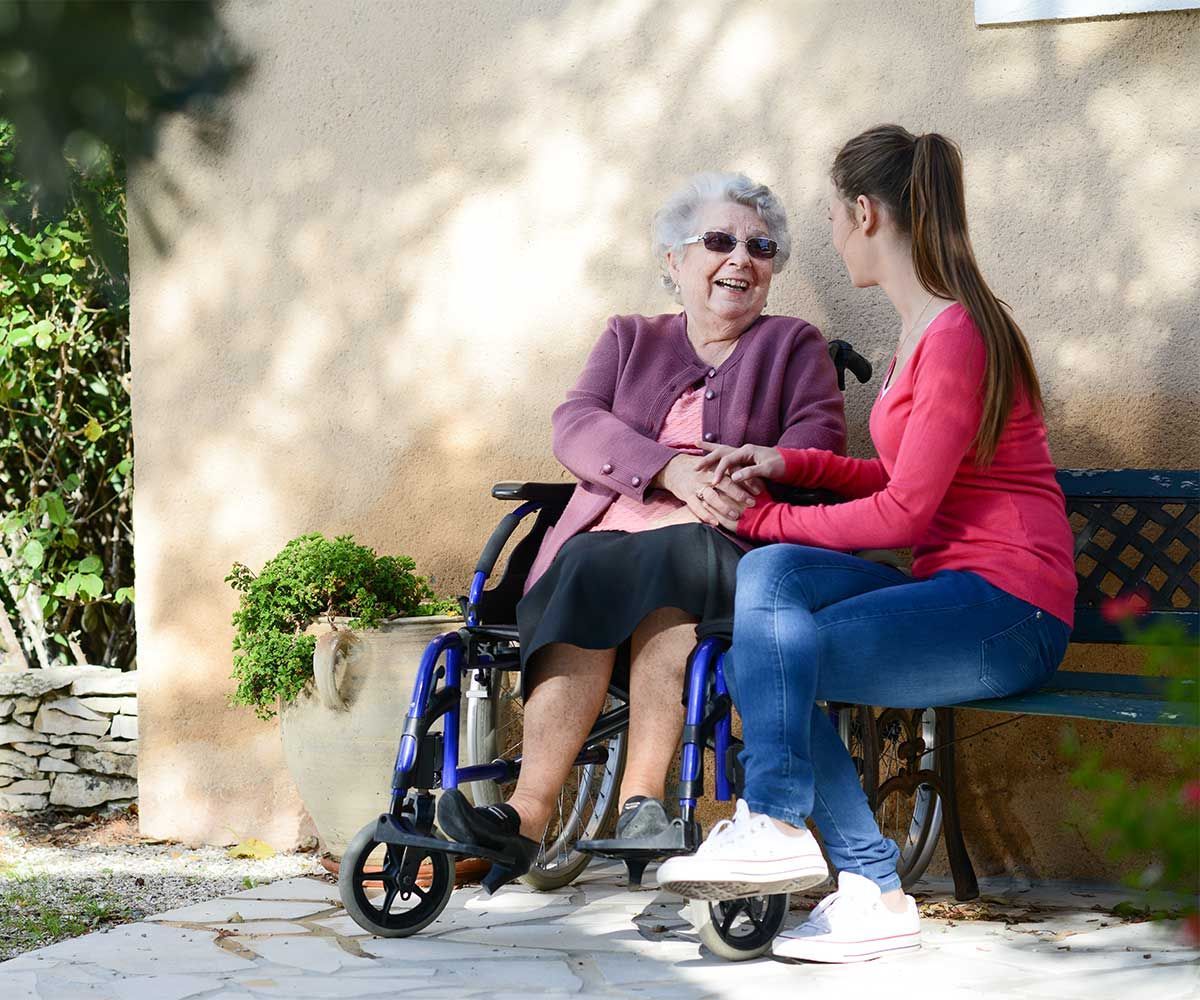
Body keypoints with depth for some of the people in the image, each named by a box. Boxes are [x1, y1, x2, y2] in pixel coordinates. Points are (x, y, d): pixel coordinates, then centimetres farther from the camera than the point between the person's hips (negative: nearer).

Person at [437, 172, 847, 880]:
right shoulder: (631, 340, 24)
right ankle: (528, 814, -45)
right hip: (607, 536, 2)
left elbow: (819, 438, 2)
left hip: (730, 549, -1)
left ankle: (643, 798, -42)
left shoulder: (793, 344, 21)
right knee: (587, 572, -33)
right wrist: (671, 470, -15)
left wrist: (746, 483, -20)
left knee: (665, 558, -36)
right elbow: (575, 426, 5)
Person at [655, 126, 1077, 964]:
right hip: (955, 592, 9)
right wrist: (791, 464, 9)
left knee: (772, 652, -22)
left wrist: (765, 520, -5)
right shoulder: (926, 328, 15)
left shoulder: (956, 336, -15)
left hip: (1008, 610, -9)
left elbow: (904, 514, -15)